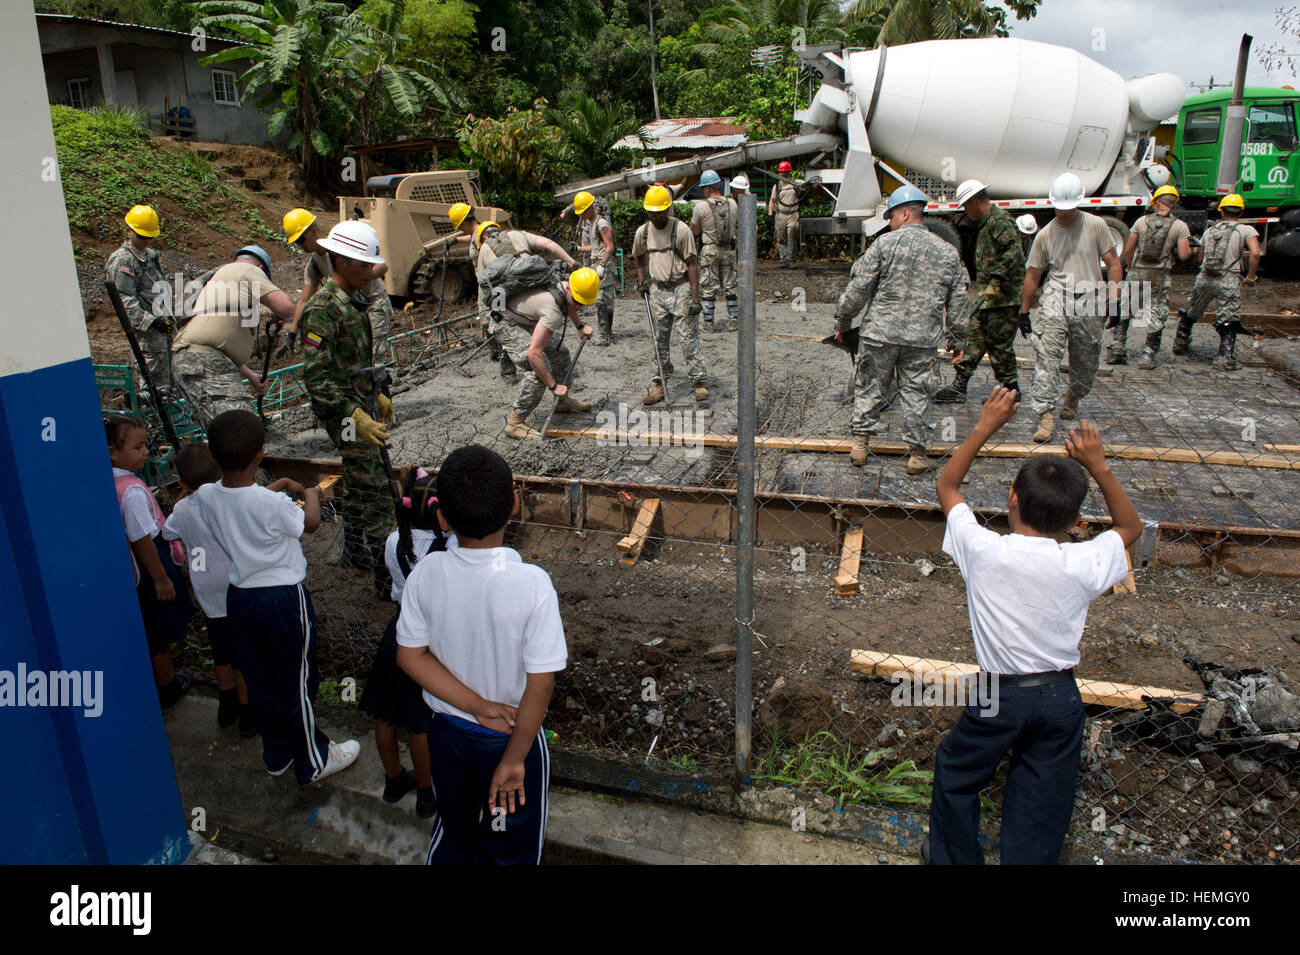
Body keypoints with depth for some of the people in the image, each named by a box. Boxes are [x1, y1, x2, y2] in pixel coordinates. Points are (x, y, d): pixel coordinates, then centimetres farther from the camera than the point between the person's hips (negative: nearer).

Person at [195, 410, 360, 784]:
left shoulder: (205, 497, -11)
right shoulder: (272, 504, -27)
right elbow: (309, 524, -5)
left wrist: (277, 486, 18)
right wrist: (312, 495, 13)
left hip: (239, 596, 6)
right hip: (283, 598, -6)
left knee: (259, 681, 20)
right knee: (298, 683, 10)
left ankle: (276, 754, 38)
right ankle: (312, 761, 26)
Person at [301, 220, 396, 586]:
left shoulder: (352, 299, 9)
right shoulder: (323, 309, -21)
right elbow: (315, 376, -25)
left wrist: (377, 395, 23)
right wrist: (355, 415, -30)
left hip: (359, 404, 10)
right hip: (343, 412, -10)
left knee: (357, 483, 20)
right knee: (377, 491, -8)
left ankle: (355, 552, 35)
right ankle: (387, 576, -2)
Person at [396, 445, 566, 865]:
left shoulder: (427, 573, -19)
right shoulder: (532, 584, -28)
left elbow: (411, 655, -11)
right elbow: (540, 683, -24)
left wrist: (478, 705, -13)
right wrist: (514, 760, -13)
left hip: (447, 731, 3)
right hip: (514, 735, -3)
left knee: (451, 832, 29)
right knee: (510, 847, 22)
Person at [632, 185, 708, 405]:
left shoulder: (681, 229, -10)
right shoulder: (642, 231, 4)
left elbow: (692, 264, -10)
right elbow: (638, 257, 25)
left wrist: (695, 298, -15)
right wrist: (641, 279, 10)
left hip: (680, 289, -5)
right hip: (657, 290, 5)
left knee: (687, 338, -8)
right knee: (659, 339, 8)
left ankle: (700, 382, -1)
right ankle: (660, 384, 17)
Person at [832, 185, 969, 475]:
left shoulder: (885, 244, -3)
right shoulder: (948, 253, 9)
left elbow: (858, 288, -4)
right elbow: (958, 302, 11)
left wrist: (842, 321, 7)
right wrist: (959, 338, 20)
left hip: (880, 332, -2)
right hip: (923, 338, 2)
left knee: (870, 386, 11)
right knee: (916, 393, 8)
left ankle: (859, 443, 13)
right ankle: (917, 454, 12)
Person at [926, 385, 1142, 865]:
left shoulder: (984, 550, -20)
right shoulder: (1081, 566, -17)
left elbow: (946, 485, -2)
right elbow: (1130, 526, 7)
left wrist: (985, 427, 0)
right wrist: (1098, 467, -2)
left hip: (1000, 696, -1)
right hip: (1061, 698, 2)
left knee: (956, 774, 23)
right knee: (1042, 803, 17)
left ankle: (953, 857, 39)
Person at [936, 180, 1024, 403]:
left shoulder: (1000, 220, -12)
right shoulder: (986, 224, 19)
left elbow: (1014, 252, -24)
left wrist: (996, 282, -28)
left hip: (1003, 297, -10)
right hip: (988, 296, 10)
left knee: (1000, 344, -4)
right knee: (974, 337, 9)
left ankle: (1011, 391, 7)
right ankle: (959, 386, 12)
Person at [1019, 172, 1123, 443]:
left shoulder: (1096, 225, 4)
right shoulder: (1045, 234, 6)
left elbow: (1113, 263, 5)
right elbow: (1032, 275, 11)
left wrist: (1114, 300, -3)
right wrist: (1024, 312, 9)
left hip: (1090, 301, 1)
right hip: (1057, 298, 0)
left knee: (1086, 362, 9)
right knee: (1046, 354, -18)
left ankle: (1073, 396, 39)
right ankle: (1046, 415, -22)